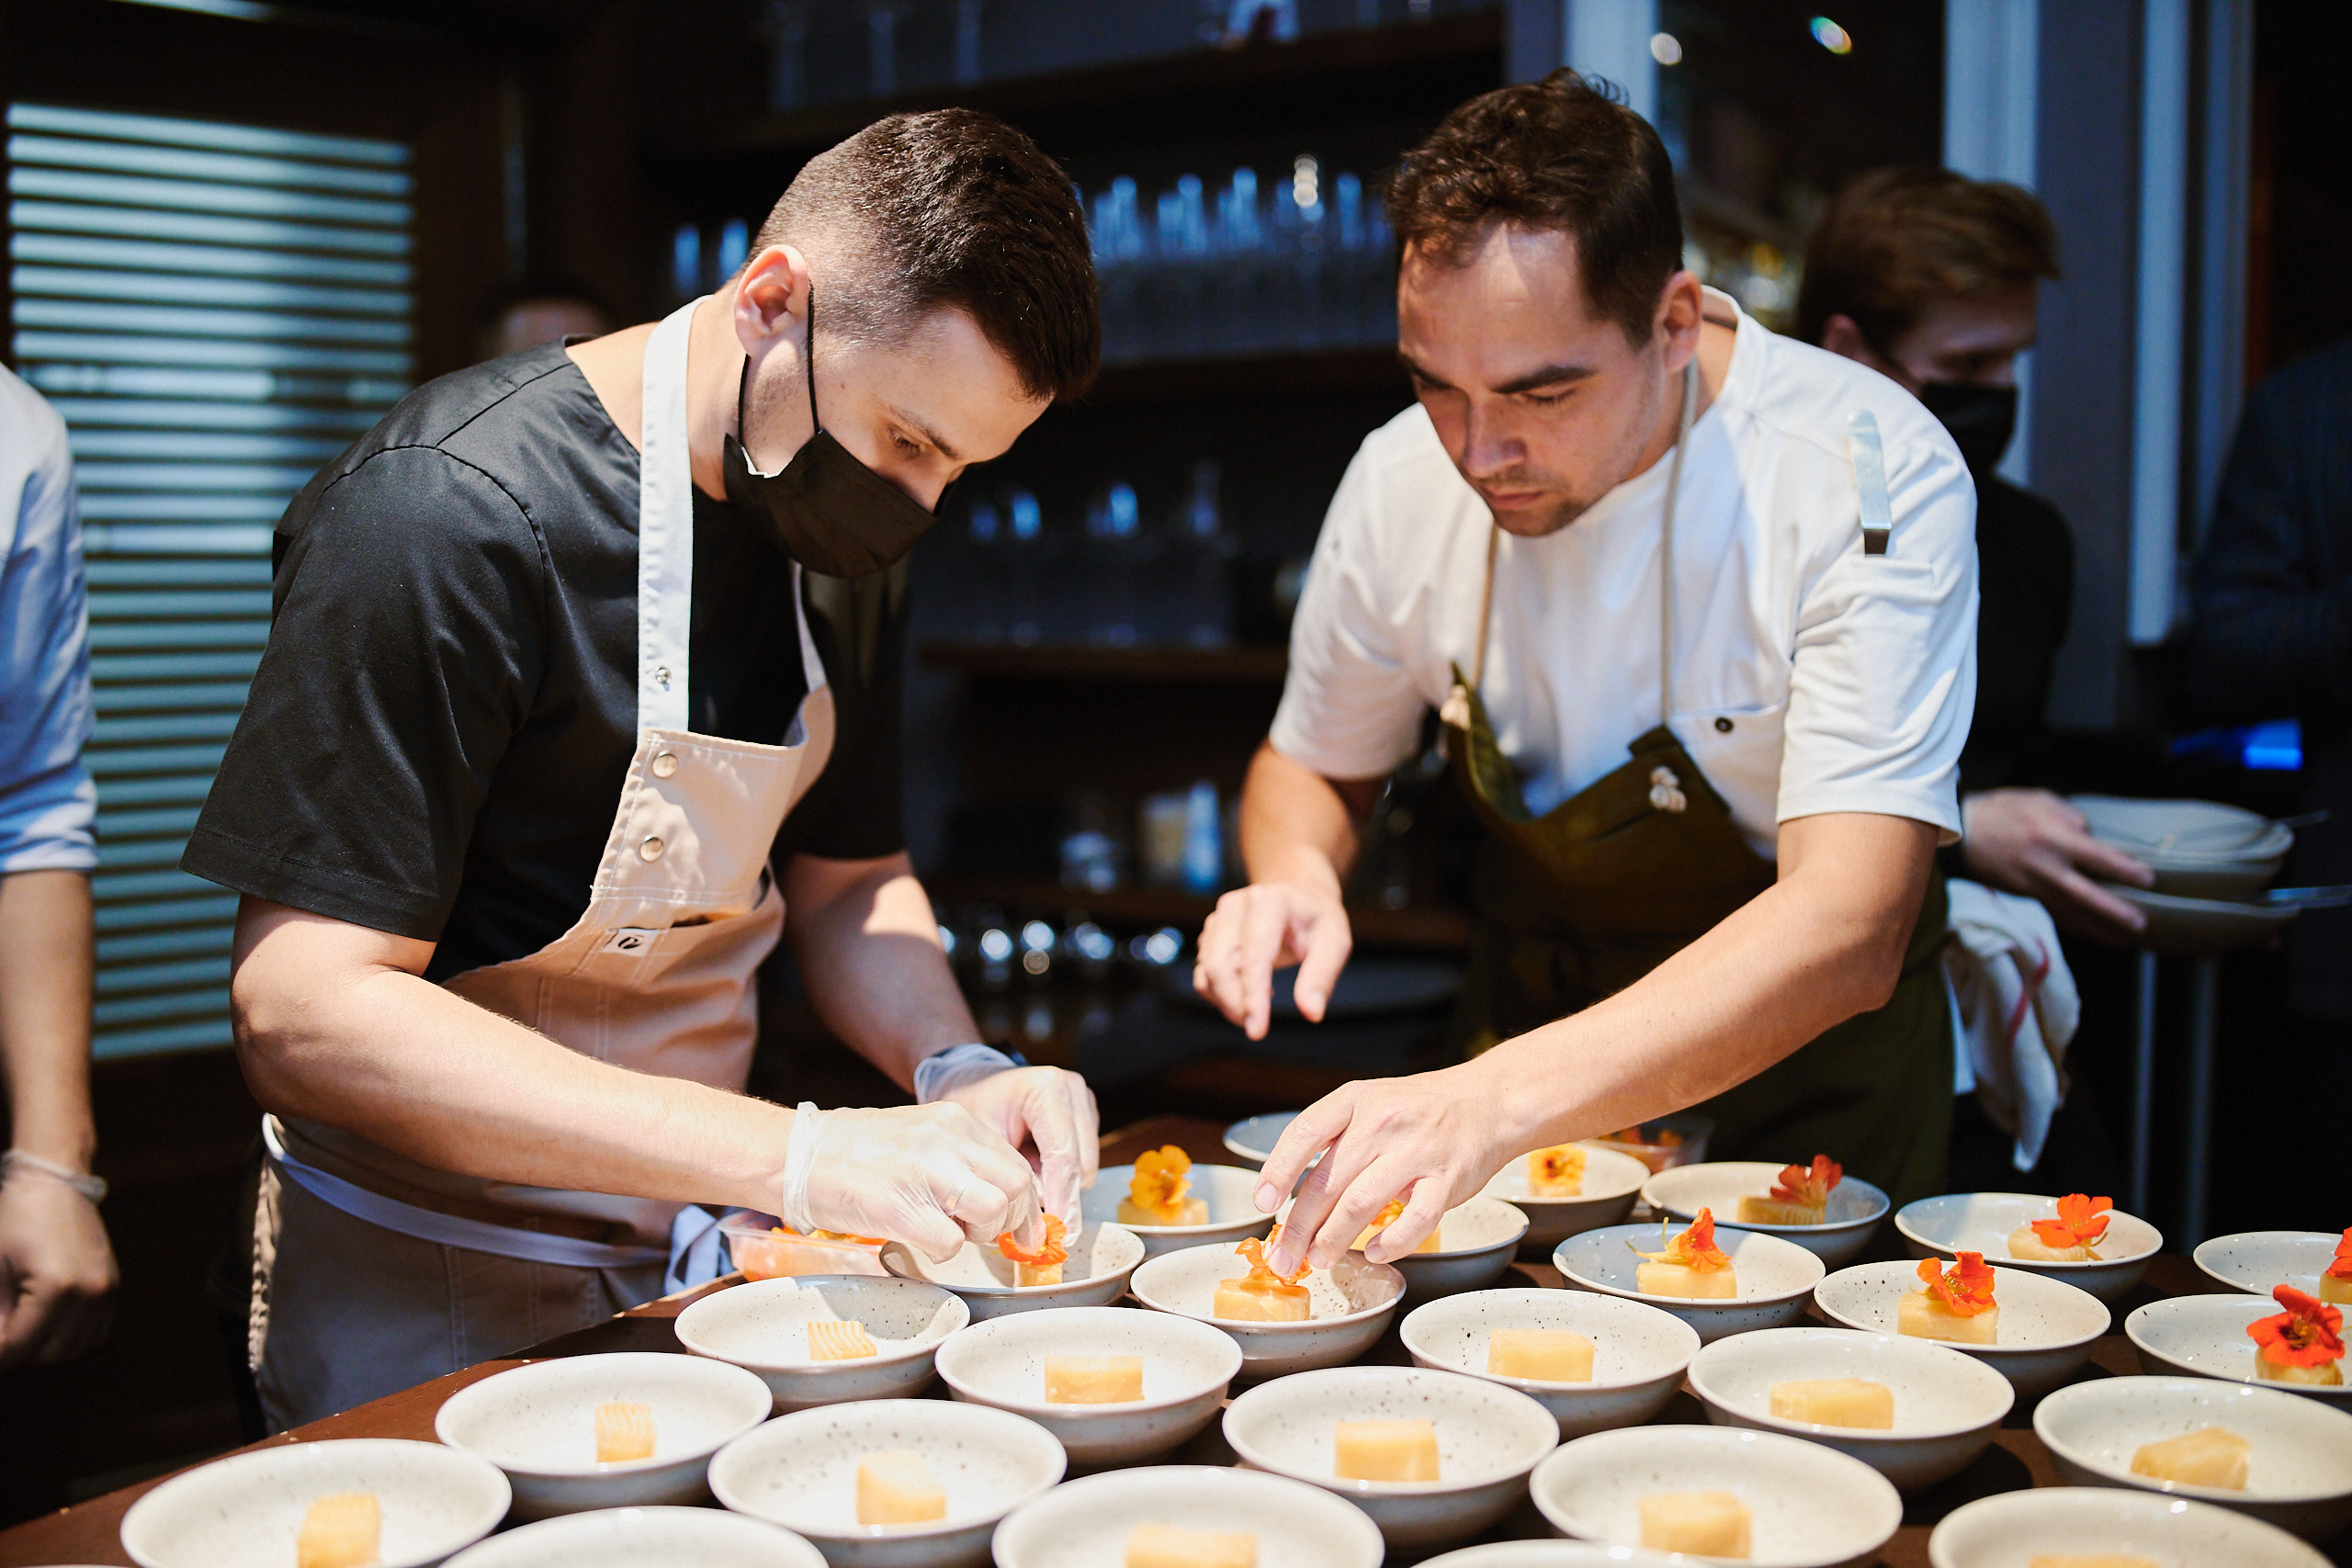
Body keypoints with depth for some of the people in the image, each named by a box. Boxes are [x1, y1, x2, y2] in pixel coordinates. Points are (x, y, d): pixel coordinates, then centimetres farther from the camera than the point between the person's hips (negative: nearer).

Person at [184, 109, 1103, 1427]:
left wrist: (957, 1072, -12)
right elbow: (303, 1016, -28)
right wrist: (794, 1158, -33)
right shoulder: (449, 513, -24)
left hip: (694, 1251, 7)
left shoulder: (848, 535, 0)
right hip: (427, 1290, -6)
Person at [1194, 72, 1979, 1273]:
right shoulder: (1403, 479, -12)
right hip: (1530, 1025, 1)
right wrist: (1294, 877, -17)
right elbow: (1314, 764, 7)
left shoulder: (1870, 476, -25)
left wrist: (1500, 1100, -47)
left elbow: (1845, 934, -34)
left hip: (1806, 1067, -1)